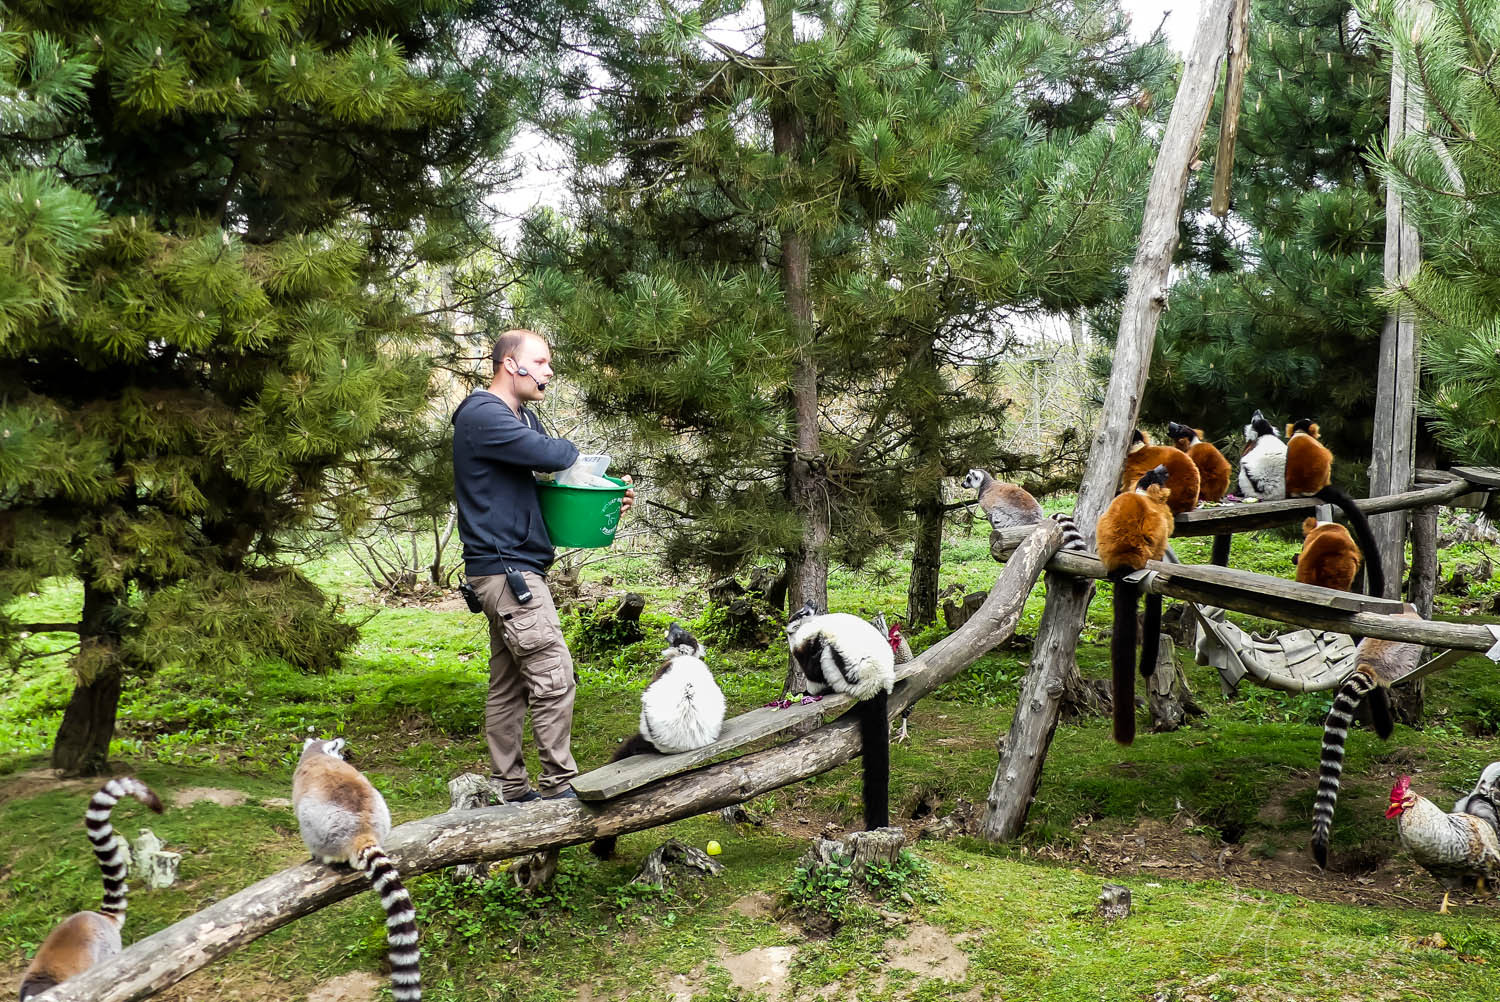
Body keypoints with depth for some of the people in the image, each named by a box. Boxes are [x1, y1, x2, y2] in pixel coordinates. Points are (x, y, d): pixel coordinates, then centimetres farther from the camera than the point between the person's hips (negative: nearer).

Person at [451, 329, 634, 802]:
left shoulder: (523, 418, 18)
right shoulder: (483, 416, -14)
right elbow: (550, 455, -26)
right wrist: (571, 448, -3)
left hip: (510, 568, 10)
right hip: (505, 565, -10)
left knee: (509, 683, 12)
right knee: (553, 675, -11)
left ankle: (510, 789, 17)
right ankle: (560, 785, -4)